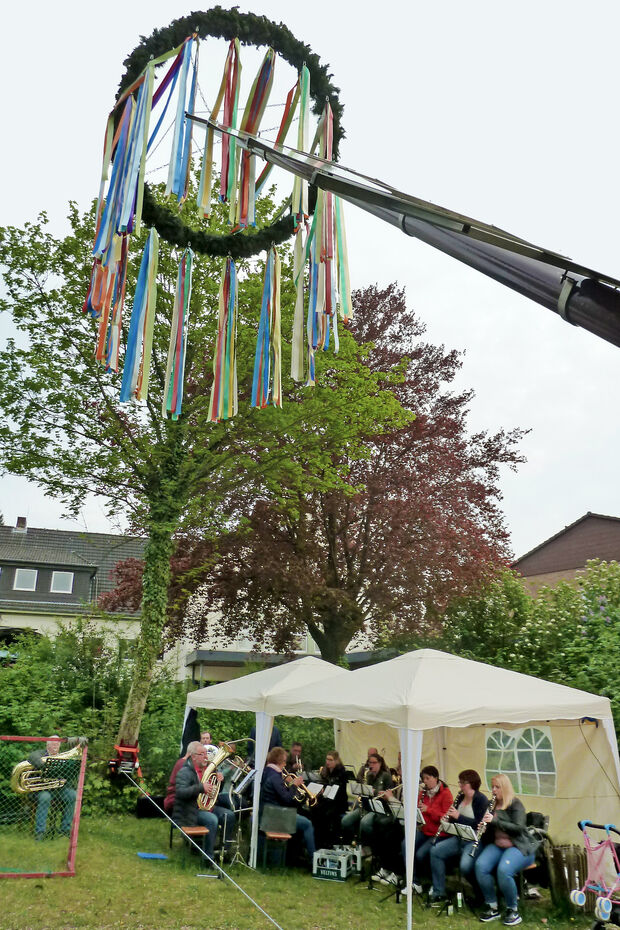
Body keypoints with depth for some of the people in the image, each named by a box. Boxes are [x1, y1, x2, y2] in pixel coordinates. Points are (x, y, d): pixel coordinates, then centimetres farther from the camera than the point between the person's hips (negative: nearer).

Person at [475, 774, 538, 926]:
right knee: (480, 865, -23)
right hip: (497, 845, 6)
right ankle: (492, 907, -8)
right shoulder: (492, 805, 14)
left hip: (519, 847, -6)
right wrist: (484, 826, -4)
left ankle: (513, 910, -12)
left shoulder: (516, 804, -4)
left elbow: (518, 828, -16)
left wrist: (494, 820, -23)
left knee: (503, 870, -34)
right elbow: (489, 828, 20)